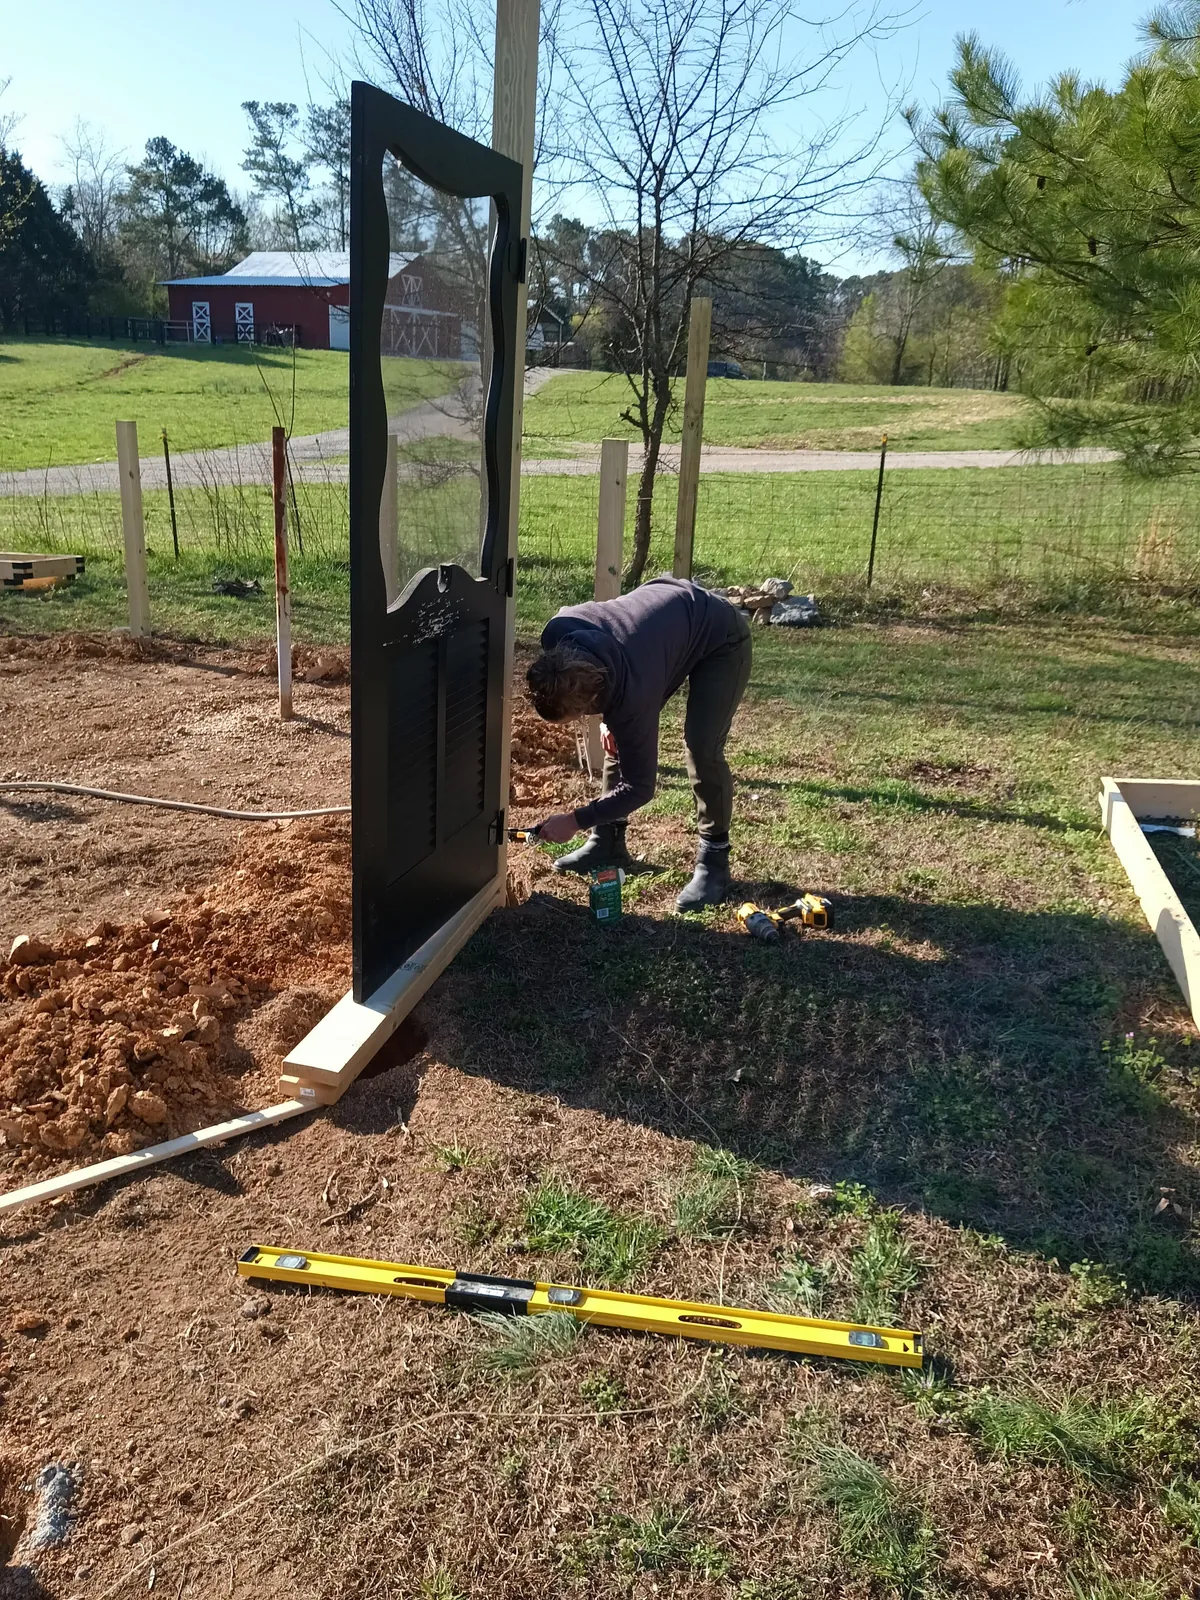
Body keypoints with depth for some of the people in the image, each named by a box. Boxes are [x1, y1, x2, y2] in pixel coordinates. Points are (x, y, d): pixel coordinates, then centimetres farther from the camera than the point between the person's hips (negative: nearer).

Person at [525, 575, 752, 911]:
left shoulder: (634, 695, -40)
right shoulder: (559, 634, -26)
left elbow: (640, 786, -27)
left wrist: (575, 820, -24)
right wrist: (609, 718, -4)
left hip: (722, 637, -7)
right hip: (664, 621, 7)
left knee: (703, 749, -20)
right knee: (617, 740, 2)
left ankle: (714, 861, -5)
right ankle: (608, 843, 14)